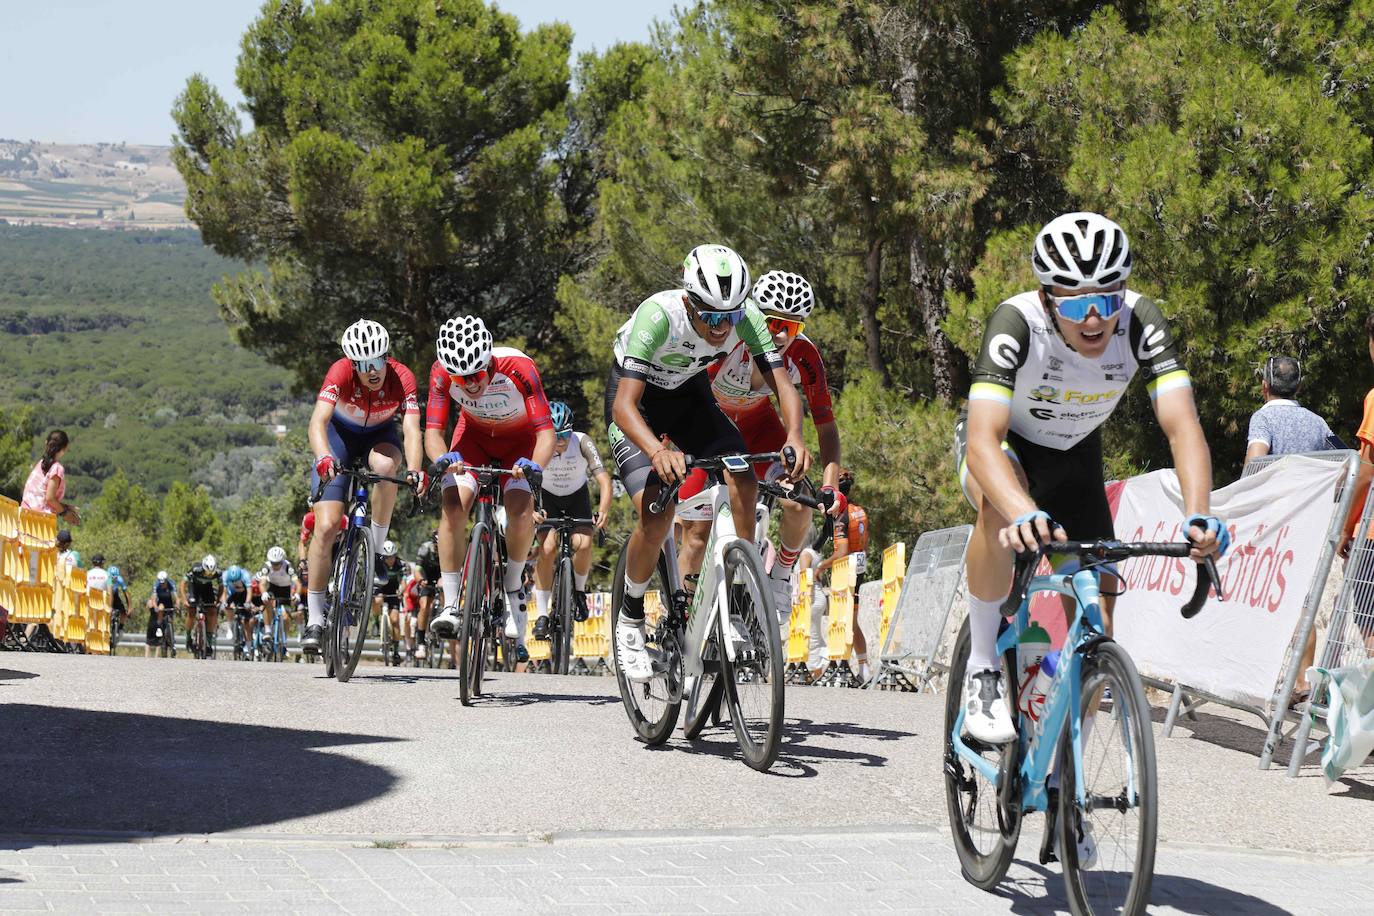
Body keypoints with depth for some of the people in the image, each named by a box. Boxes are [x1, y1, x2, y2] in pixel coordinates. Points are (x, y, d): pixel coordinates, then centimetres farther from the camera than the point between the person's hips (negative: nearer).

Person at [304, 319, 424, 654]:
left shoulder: (402, 378, -29)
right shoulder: (341, 372, -32)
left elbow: (411, 430, -38)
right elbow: (318, 422, -42)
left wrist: (414, 470, -56)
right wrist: (324, 458, -61)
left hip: (380, 435, 1)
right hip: (340, 434, -1)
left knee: (386, 465, -38)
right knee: (326, 526, -14)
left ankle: (376, 549, -15)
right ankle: (315, 619, -4)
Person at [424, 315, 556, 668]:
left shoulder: (519, 369, -36)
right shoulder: (442, 373, -29)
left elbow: (546, 432, -35)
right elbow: (433, 432, -26)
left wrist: (535, 466, -54)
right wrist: (443, 458, -49)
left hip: (520, 439, -2)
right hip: (475, 435, 2)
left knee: (521, 507, -26)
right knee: (453, 504, -23)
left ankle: (512, 585, 0)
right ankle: (450, 606, -17)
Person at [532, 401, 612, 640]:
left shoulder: (582, 442, -27)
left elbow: (603, 478, -31)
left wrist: (603, 509, -48)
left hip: (578, 497, 0)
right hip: (548, 497, 0)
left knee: (583, 544, -24)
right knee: (547, 549, -22)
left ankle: (579, 589, 7)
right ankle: (542, 615, -14)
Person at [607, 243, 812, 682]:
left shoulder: (746, 315, -26)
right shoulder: (658, 314, -37)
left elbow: (783, 384, -25)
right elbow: (624, 404, -41)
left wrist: (794, 436, -46)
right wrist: (658, 452, -59)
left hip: (690, 392, 4)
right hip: (636, 395, -4)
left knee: (744, 481, -21)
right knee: (657, 511, -22)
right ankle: (630, 619, 0)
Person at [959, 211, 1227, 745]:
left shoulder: (1140, 322, -29)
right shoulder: (1018, 323, -37)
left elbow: (1183, 426, -36)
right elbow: (984, 440, -48)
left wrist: (1199, 516, -54)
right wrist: (1024, 515, -67)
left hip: (1075, 455, 4)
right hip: (1004, 444, -4)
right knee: (1000, 506, -40)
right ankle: (982, 671, -22)